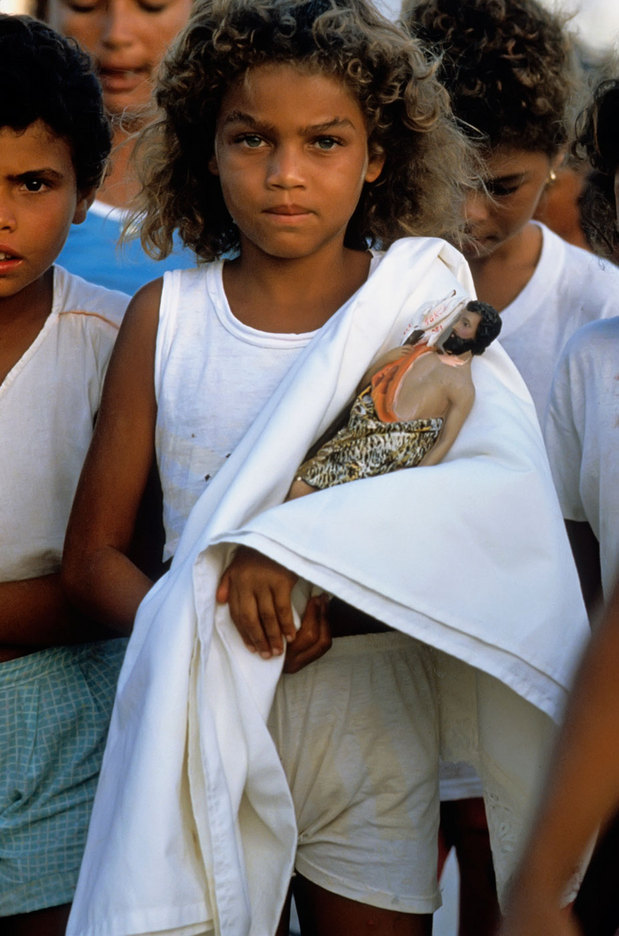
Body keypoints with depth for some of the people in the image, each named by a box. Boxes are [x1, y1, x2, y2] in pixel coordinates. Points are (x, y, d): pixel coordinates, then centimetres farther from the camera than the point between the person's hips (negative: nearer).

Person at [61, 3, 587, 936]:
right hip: (205, 723, 0)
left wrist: (295, 541, -28)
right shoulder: (166, 318, 0)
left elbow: (504, 484, -18)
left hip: (377, 716, 0)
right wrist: (200, 633, -19)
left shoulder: (421, 296, -2)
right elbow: (94, 555, 1)